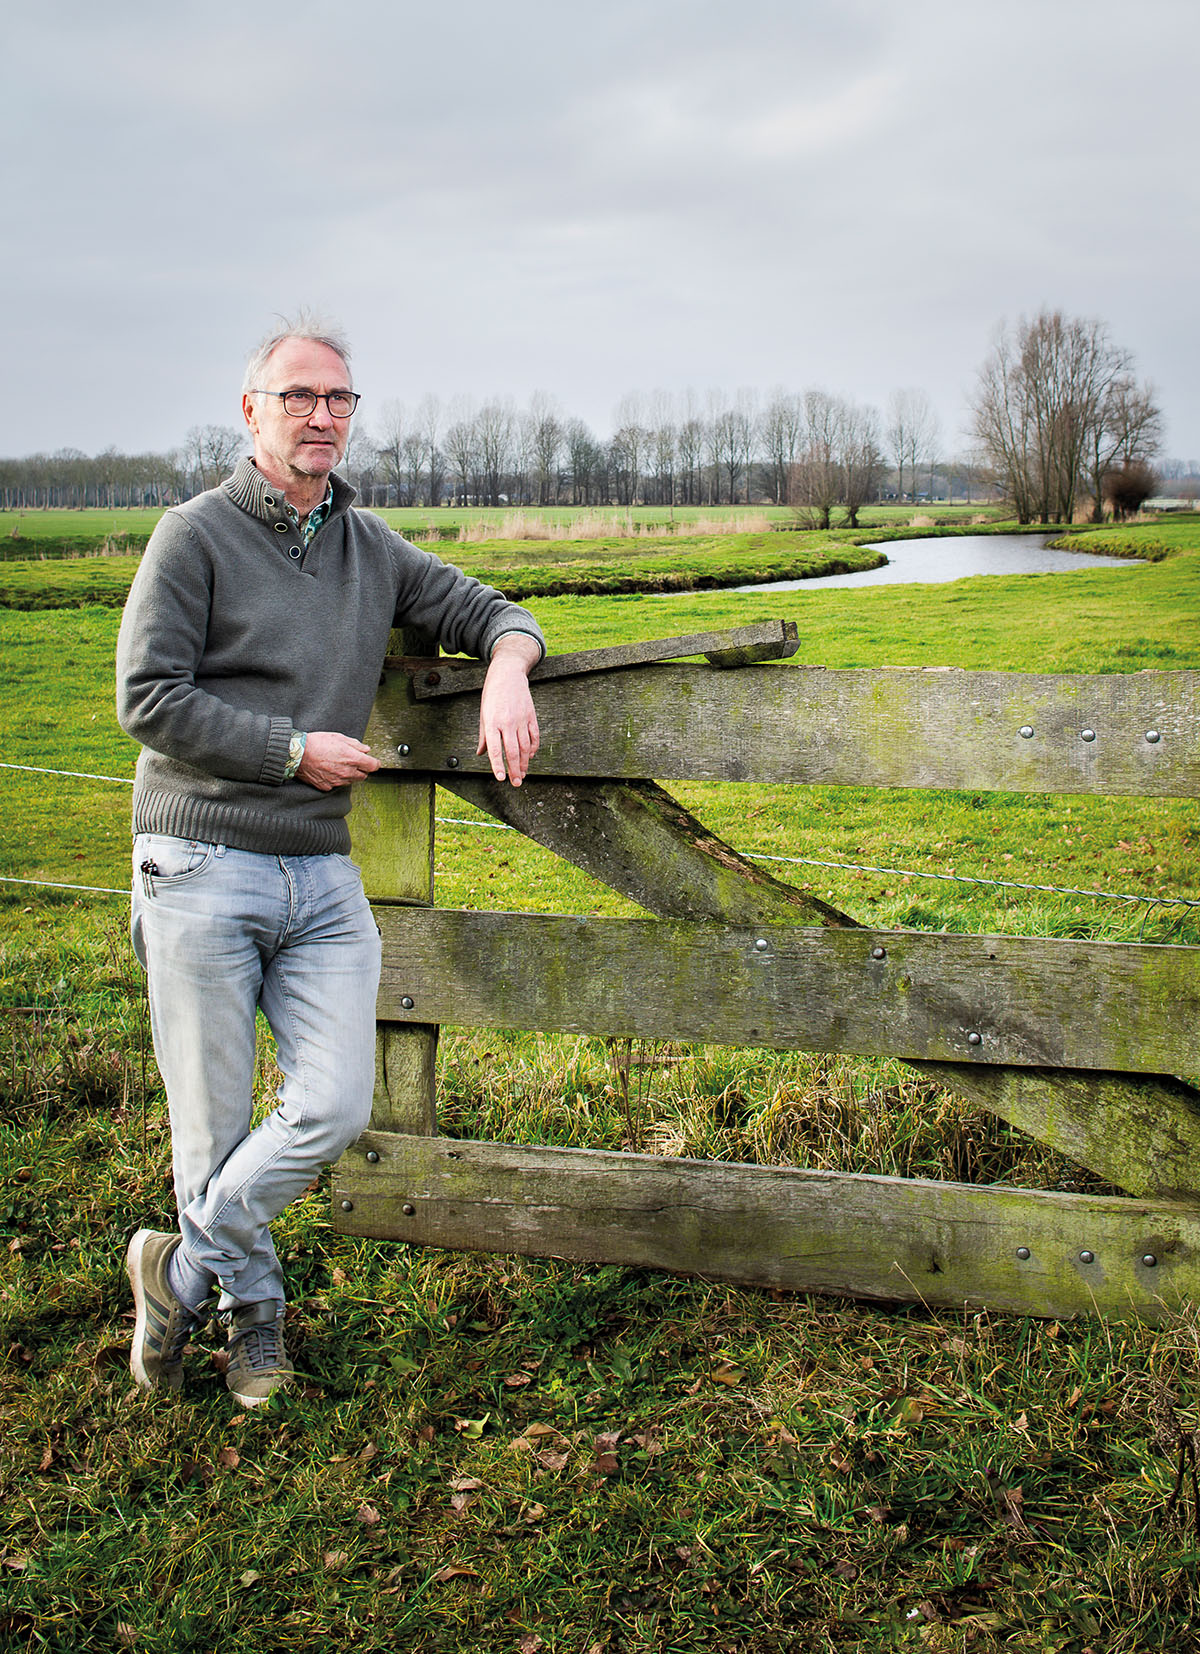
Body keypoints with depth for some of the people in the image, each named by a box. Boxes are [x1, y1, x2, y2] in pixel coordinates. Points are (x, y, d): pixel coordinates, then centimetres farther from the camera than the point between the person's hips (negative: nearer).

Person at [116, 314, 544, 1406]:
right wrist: (297, 751, -9)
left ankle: (184, 1268, 15)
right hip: (202, 869, -4)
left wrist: (506, 672, -5)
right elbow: (149, 699, -9)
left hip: (323, 875, 4)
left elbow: (488, 612, 19)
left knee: (335, 1102, -6)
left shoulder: (373, 548, 13)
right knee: (216, 1120, 2)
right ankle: (252, 1308, 25)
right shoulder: (196, 537, -2)